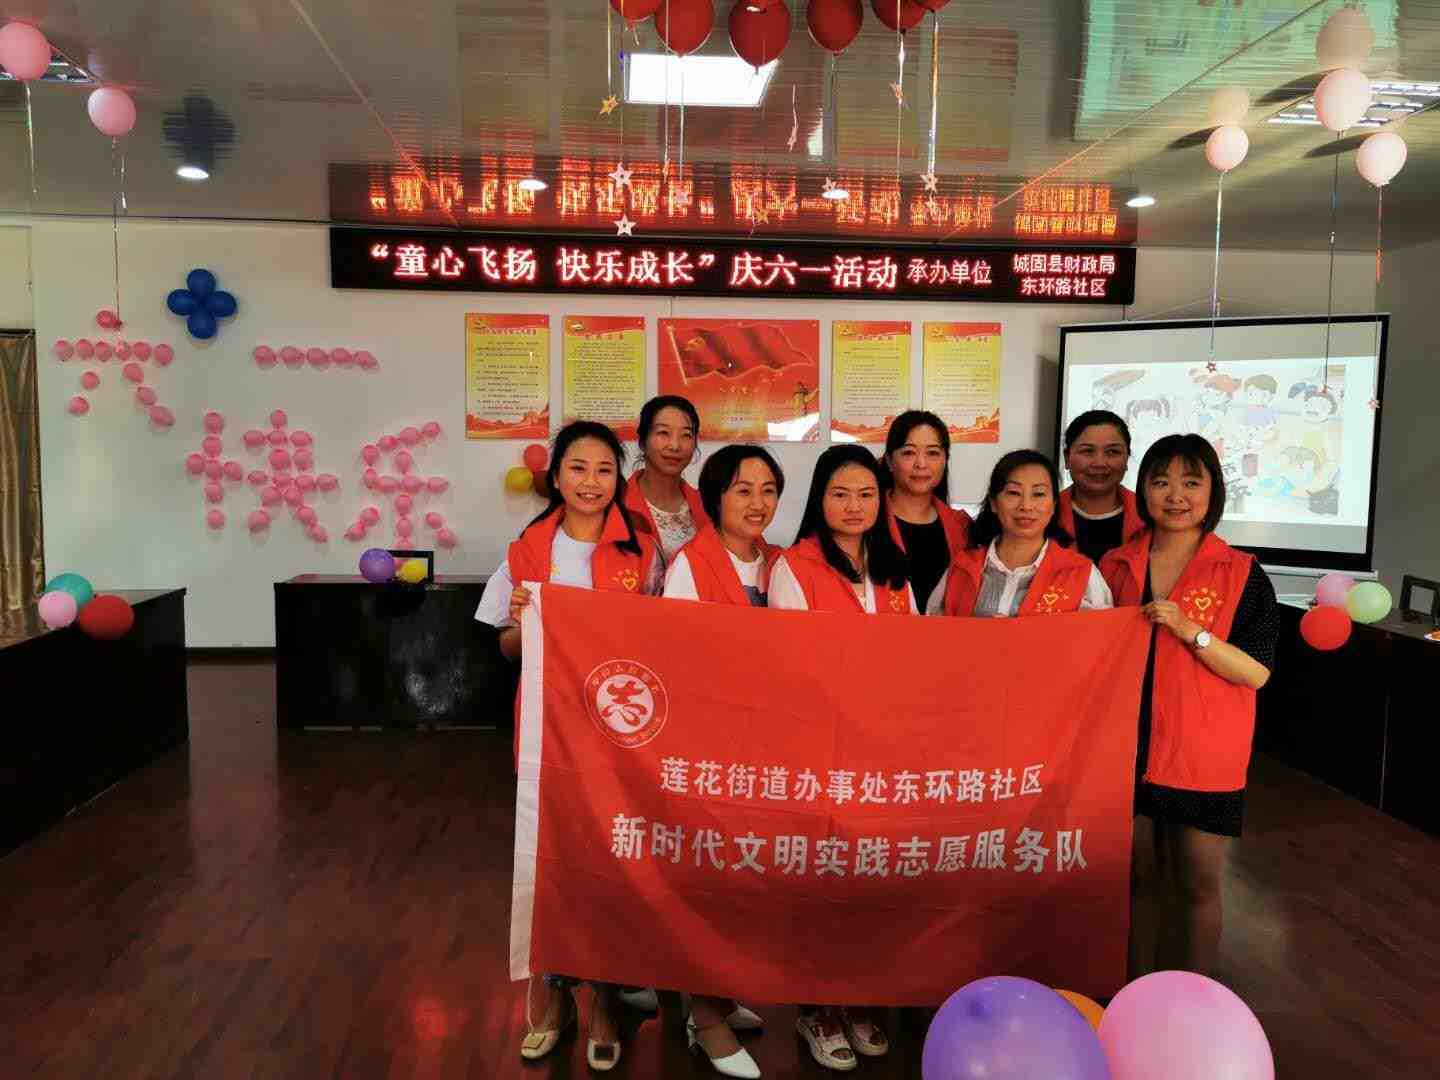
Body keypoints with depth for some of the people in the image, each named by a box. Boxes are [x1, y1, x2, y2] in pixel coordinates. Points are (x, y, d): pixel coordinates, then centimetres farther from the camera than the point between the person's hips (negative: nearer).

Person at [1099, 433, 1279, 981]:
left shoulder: (1242, 575, -5)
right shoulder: (1116, 566, 3)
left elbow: (1256, 673, -10)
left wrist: (1190, 631, -22)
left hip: (1203, 757, -2)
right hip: (1130, 749, 3)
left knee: (1198, 886, 8)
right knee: (1139, 879, 14)